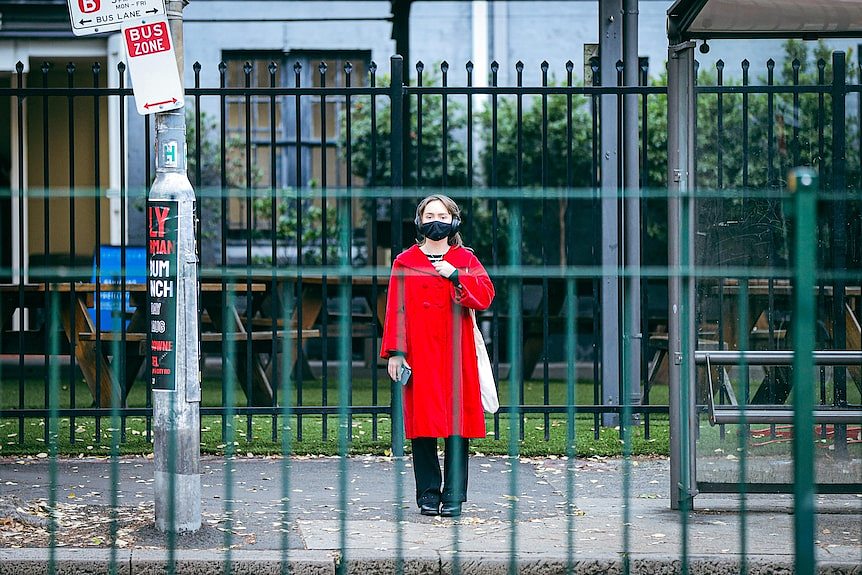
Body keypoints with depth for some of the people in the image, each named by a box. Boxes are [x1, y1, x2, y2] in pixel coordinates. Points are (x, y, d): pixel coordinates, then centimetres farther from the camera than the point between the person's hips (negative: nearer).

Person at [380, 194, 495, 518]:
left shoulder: (464, 259, 10)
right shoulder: (405, 262, 7)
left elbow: (485, 296, -4)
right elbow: (396, 308, 3)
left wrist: (455, 275, -14)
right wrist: (395, 352, -5)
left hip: (455, 353, 1)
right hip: (419, 354, 0)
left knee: (456, 420, -2)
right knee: (422, 421, -2)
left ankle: (453, 496, 3)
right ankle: (428, 494, 6)